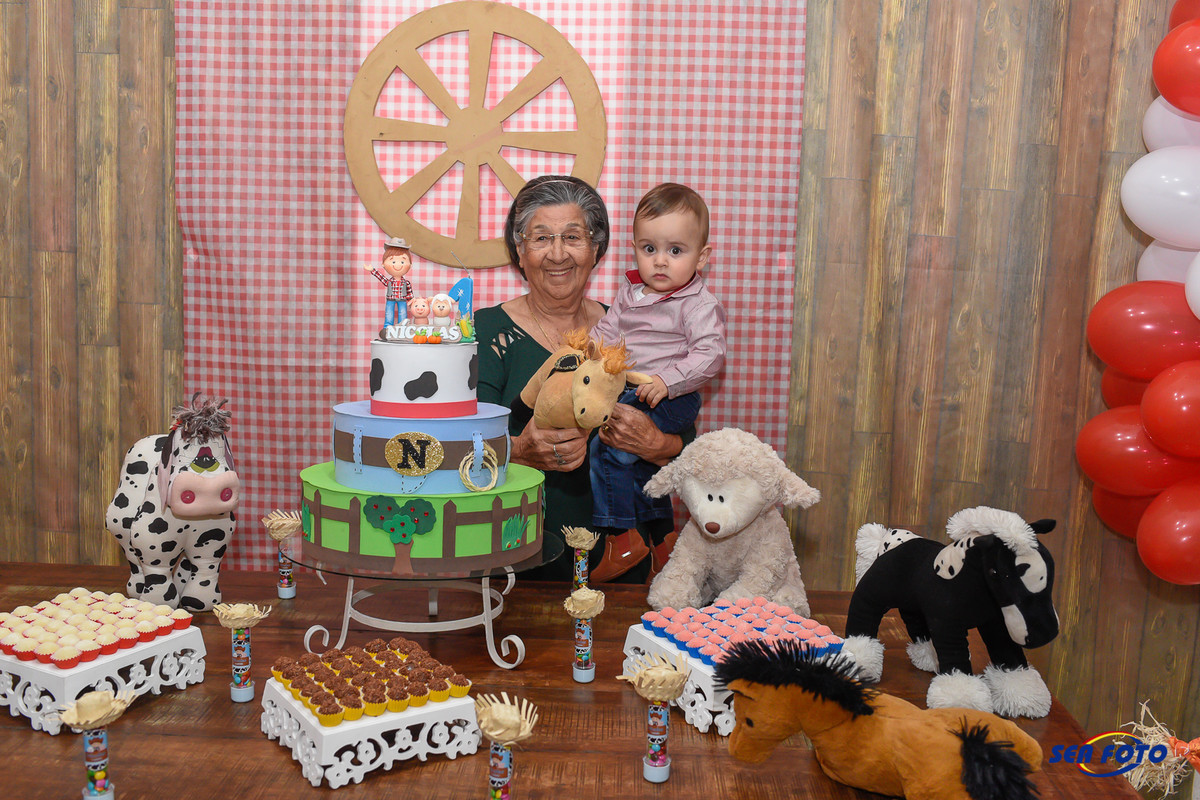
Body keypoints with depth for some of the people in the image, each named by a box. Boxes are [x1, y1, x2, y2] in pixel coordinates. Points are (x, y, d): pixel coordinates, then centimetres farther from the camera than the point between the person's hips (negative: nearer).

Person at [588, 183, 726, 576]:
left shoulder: (701, 305, -11)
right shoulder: (629, 293, 9)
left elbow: (709, 355, -18)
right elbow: (606, 331, 16)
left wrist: (667, 380, -27)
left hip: (671, 400, -7)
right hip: (627, 393, 7)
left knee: (608, 446, -18)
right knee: (639, 461, 17)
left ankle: (620, 532, -4)